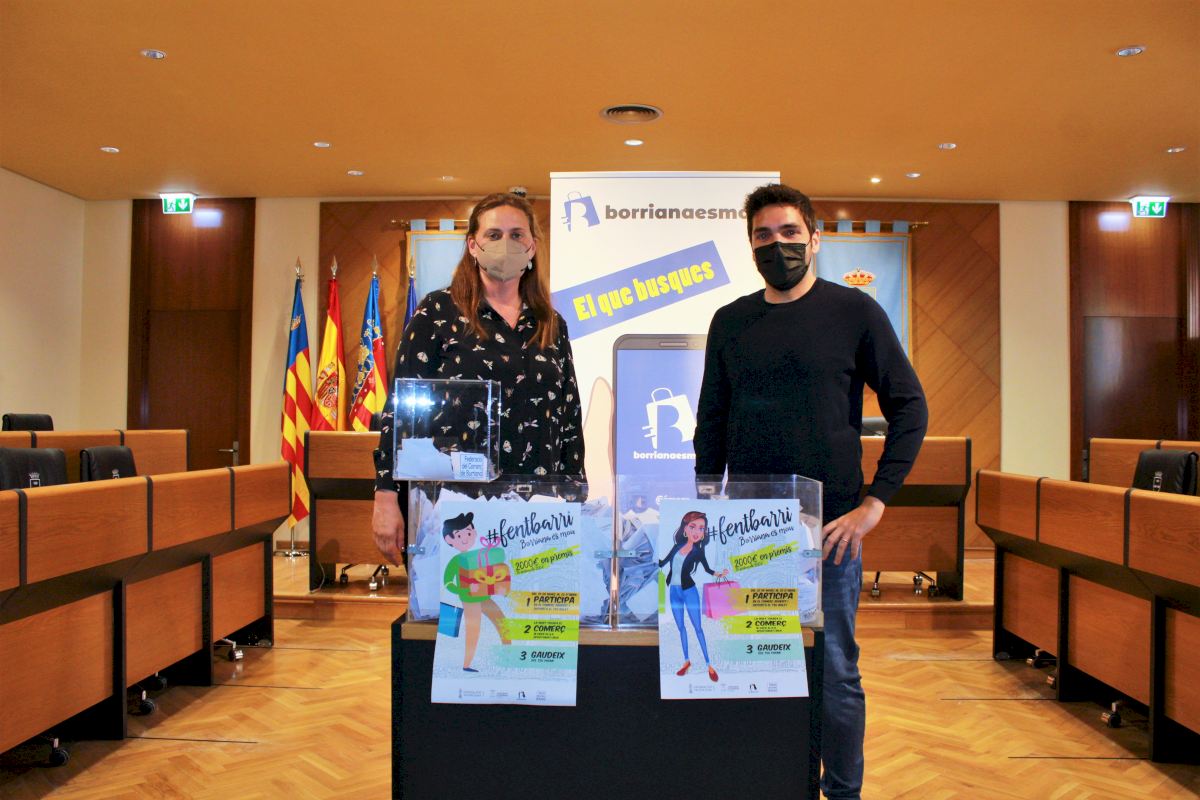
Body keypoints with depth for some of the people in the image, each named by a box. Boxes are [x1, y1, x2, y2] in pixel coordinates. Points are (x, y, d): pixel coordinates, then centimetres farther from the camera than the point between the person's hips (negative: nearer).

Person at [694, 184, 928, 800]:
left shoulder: (854, 311, 0)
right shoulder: (730, 322, 9)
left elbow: (910, 408, 0)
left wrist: (874, 502, -7)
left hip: (830, 526, -2)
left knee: (834, 672, 5)